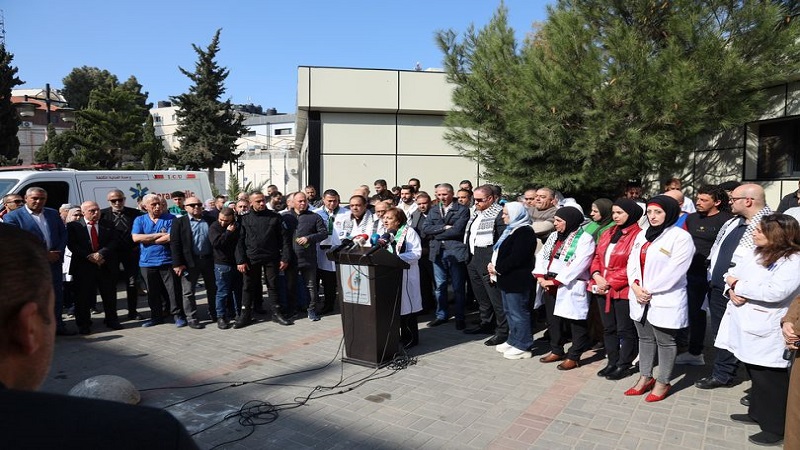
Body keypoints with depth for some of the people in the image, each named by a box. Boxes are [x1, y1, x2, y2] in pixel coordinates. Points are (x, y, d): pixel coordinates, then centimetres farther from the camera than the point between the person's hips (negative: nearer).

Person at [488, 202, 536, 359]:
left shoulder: (524, 232, -16)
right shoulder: (511, 230, 17)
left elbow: (516, 258, -23)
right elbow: (499, 251, 20)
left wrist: (498, 268, -15)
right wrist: (493, 264, 2)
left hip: (517, 280, -11)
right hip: (507, 279, 11)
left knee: (518, 313, -2)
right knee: (509, 312, 18)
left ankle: (523, 346, 8)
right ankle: (513, 341, 30)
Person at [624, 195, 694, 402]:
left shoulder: (681, 237, -12)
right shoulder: (642, 235, 11)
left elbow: (674, 271, -18)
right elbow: (632, 261, 8)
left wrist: (649, 290, -16)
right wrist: (635, 285, -9)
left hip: (665, 300, -7)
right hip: (640, 298, 7)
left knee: (665, 342, 7)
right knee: (645, 339, 17)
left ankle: (663, 382, 22)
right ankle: (645, 377, 30)